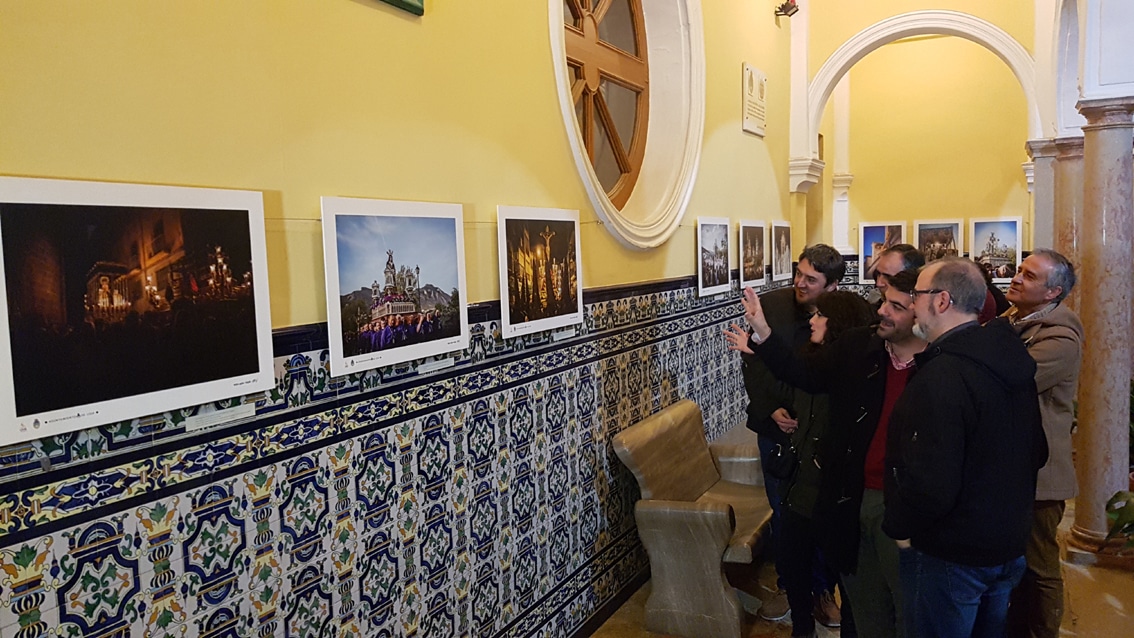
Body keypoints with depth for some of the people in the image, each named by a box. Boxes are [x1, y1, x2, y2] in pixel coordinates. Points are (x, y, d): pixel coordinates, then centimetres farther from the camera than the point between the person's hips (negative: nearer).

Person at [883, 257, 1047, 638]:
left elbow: (931, 482, -31)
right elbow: (1036, 453, 14)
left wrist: (899, 526, -14)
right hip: (1008, 547, 9)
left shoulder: (942, 376, -28)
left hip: (950, 557, -9)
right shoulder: (1011, 360, 3)